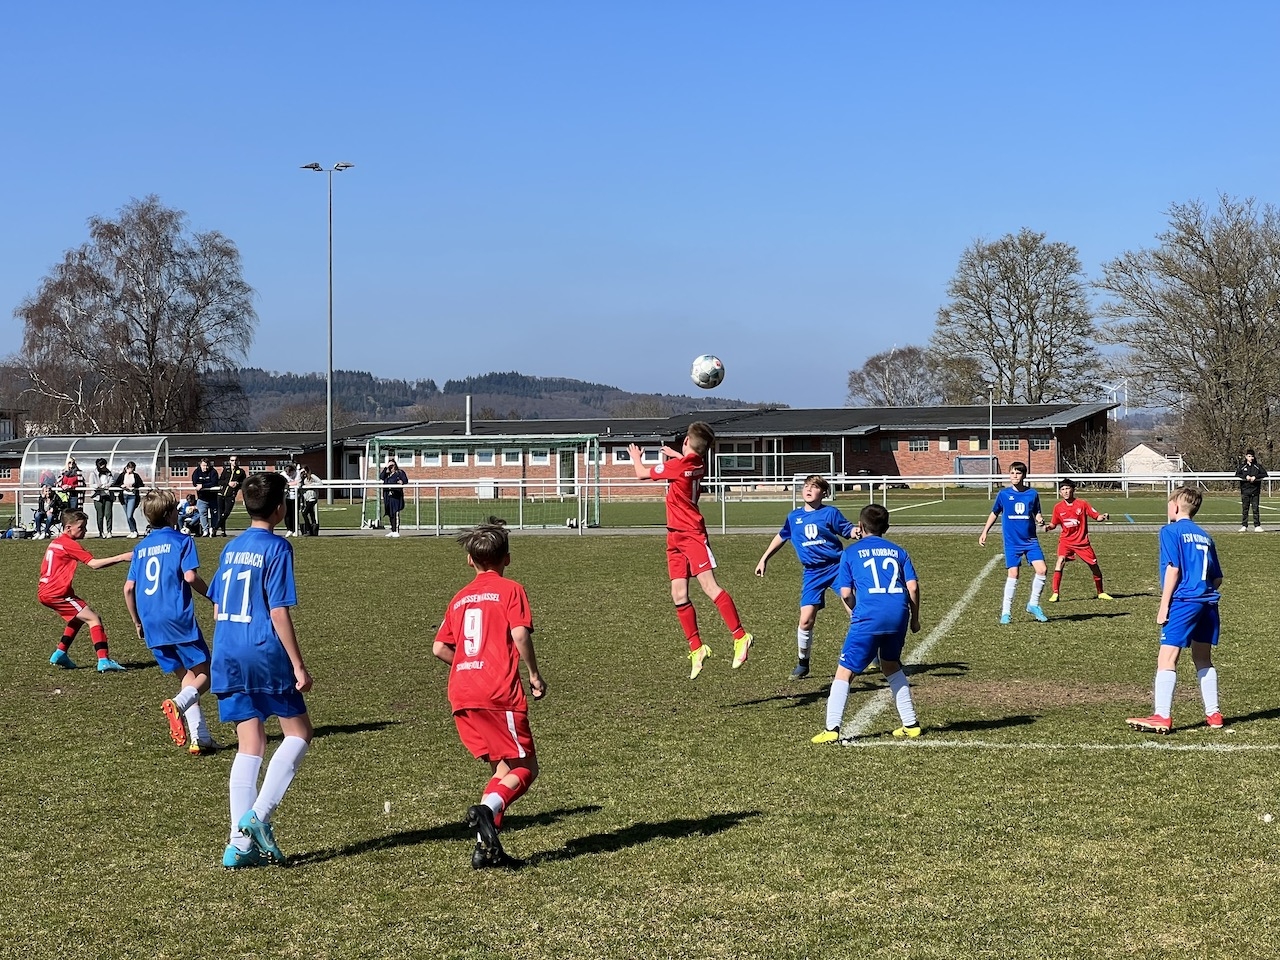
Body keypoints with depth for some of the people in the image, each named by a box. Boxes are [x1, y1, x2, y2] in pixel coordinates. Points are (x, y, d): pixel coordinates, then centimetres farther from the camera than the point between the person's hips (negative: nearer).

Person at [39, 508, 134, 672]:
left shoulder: (55, 542, 16)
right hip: (55, 593, -10)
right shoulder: (69, 544, -13)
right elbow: (94, 564, -22)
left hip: (45, 591, 10)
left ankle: (60, 654, 26)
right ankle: (103, 661, -20)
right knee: (93, 618, -10)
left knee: (77, 618, 27)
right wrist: (121, 558, -26)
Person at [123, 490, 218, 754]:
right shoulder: (181, 540, 0)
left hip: (152, 624, 6)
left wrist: (137, 622, 23)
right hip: (179, 618, -6)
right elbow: (190, 576, -13)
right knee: (205, 673, 1)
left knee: (188, 676, 13)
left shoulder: (141, 547, 16)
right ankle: (178, 704, -30)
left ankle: (199, 738, 4)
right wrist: (212, 595, 2)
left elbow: (128, 588, 13)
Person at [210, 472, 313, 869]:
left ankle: (241, 843, 3)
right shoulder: (276, 547, -9)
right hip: (265, 656, -6)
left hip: (228, 657, 7)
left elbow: (217, 610, 17)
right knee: (298, 733, 8)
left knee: (249, 745, 8)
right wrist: (298, 665, -11)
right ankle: (258, 814, -7)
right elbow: (279, 612, -13)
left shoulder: (231, 548, 13)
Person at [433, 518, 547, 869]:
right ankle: (486, 809, -25)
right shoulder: (510, 590, 4)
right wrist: (534, 674, -1)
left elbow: (439, 648, 17)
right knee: (525, 768, 1)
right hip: (499, 693, -6)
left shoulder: (460, 598, 20)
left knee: (503, 767, 14)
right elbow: (520, 634, -11)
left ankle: (486, 848, 5)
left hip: (461, 694, 6)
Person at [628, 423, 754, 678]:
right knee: (679, 595, 2)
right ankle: (696, 649, 5)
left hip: (691, 535, -8)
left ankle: (740, 637, -18)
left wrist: (636, 457, 22)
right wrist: (674, 454, 50)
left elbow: (642, 474, 2)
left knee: (709, 586, -16)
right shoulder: (699, 465, 9)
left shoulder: (677, 466, -13)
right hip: (676, 538, 8)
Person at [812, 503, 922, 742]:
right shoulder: (898, 551, 18)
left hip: (868, 616, -4)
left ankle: (832, 729, -5)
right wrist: (915, 619, 19)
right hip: (899, 614, 4)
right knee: (891, 665, 26)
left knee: (845, 671, 3)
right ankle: (910, 724, 25)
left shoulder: (850, 552, 11)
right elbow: (913, 587, 8)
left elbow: (846, 593, 4)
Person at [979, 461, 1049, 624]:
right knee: (1013, 574, -5)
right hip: (1012, 542, -1)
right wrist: (984, 532, 10)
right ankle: (1006, 612, 6)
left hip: (1030, 540, 1)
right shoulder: (1003, 494, 1)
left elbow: (1037, 514, 9)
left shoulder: (1032, 494, 3)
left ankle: (1033, 604, 7)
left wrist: (1040, 519, -14)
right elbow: (994, 513, 13)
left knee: (1042, 570, -11)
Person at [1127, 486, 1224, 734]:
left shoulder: (1171, 531, -2)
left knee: (1167, 659, -8)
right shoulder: (1204, 536, 17)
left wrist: (1164, 605, -9)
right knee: (1203, 660, 18)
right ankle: (1213, 714, 20)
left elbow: (1173, 569, -11)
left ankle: (1162, 717, -14)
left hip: (1183, 602, -7)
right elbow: (1218, 578, 16)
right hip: (1208, 602, 7)